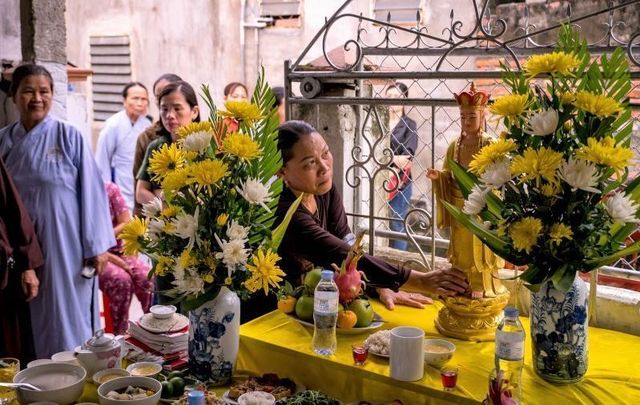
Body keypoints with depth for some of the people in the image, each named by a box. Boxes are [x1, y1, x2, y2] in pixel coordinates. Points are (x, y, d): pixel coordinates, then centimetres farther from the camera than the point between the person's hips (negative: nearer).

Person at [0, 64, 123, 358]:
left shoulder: (69, 137, -5)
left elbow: (91, 190, -6)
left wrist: (97, 245, -8)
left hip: (65, 247, -3)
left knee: (67, 320, 4)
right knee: (24, 321, 10)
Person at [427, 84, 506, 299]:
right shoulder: (454, 145, 4)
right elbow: (448, 177, 10)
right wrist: (438, 176, -10)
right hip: (459, 209, 5)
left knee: (480, 248, 4)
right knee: (461, 248, 14)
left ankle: (481, 286, 17)